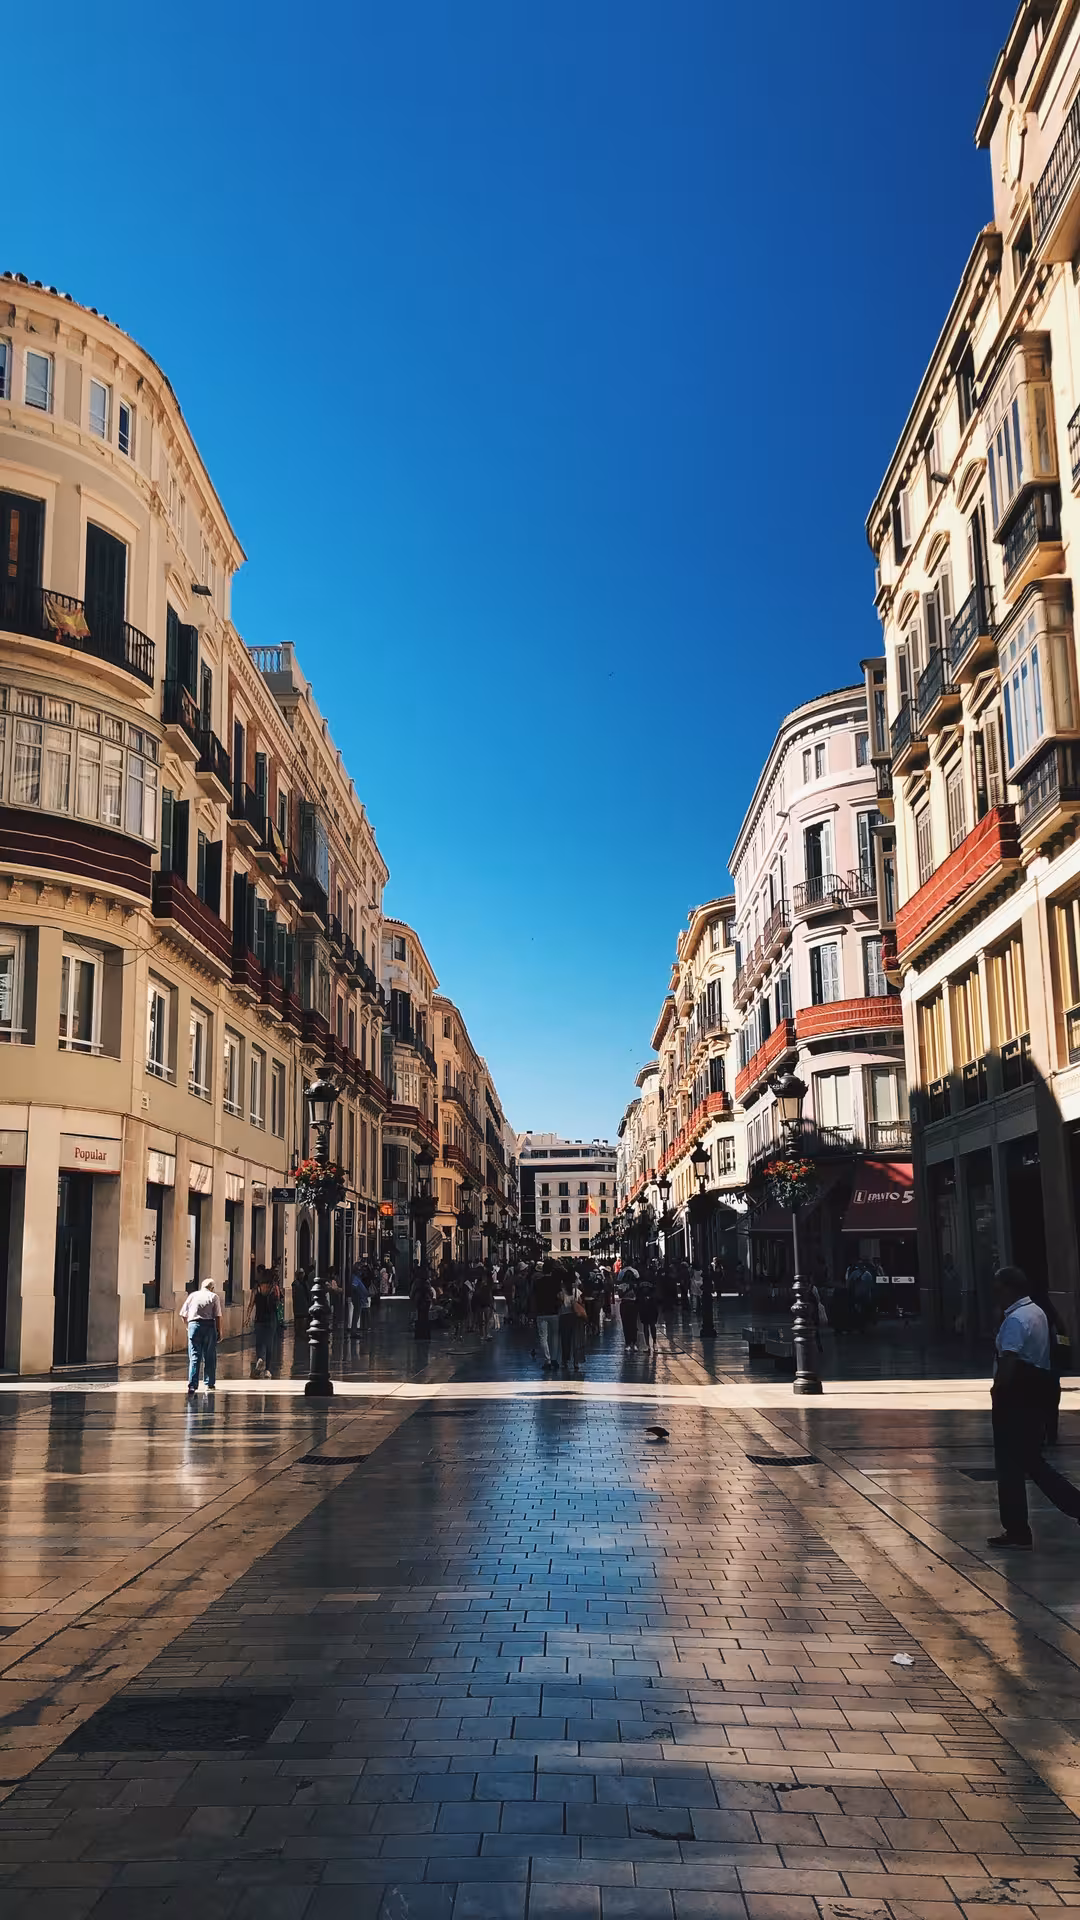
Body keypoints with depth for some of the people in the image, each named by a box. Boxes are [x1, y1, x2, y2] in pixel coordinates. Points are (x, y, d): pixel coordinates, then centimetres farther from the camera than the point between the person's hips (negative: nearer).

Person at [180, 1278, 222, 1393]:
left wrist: (187, 1325, 30)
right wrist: (219, 1331, 3)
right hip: (209, 1326, -1)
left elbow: (182, 1314, 14)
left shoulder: (192, 1295, 14)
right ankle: (210, 1384, 14)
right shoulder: (213, 1297, 7)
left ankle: (192, 1385, -9)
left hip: (193, 1324, 1)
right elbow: (217, 1316, -2)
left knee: (194, 1357, 1)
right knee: (209, 1357, 9)